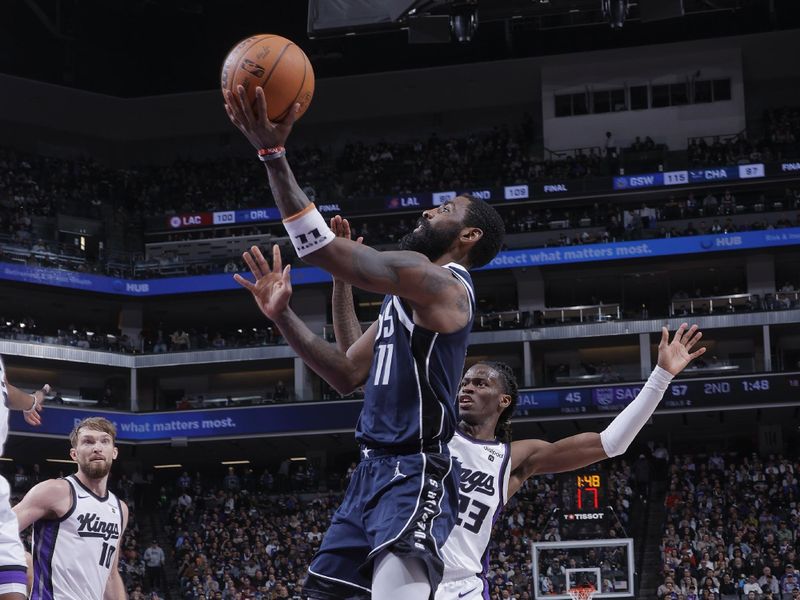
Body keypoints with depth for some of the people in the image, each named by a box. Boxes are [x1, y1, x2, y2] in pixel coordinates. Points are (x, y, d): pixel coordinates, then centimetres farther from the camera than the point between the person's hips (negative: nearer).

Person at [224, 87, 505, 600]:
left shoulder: (441, 283, -11)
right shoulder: (406, 297, 21)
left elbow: (325, 251, -22)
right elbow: (347, 376, 23)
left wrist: (273, 154, -23)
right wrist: (282, 314, 14)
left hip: (415, 475, -10)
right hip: (373, 472, 10)